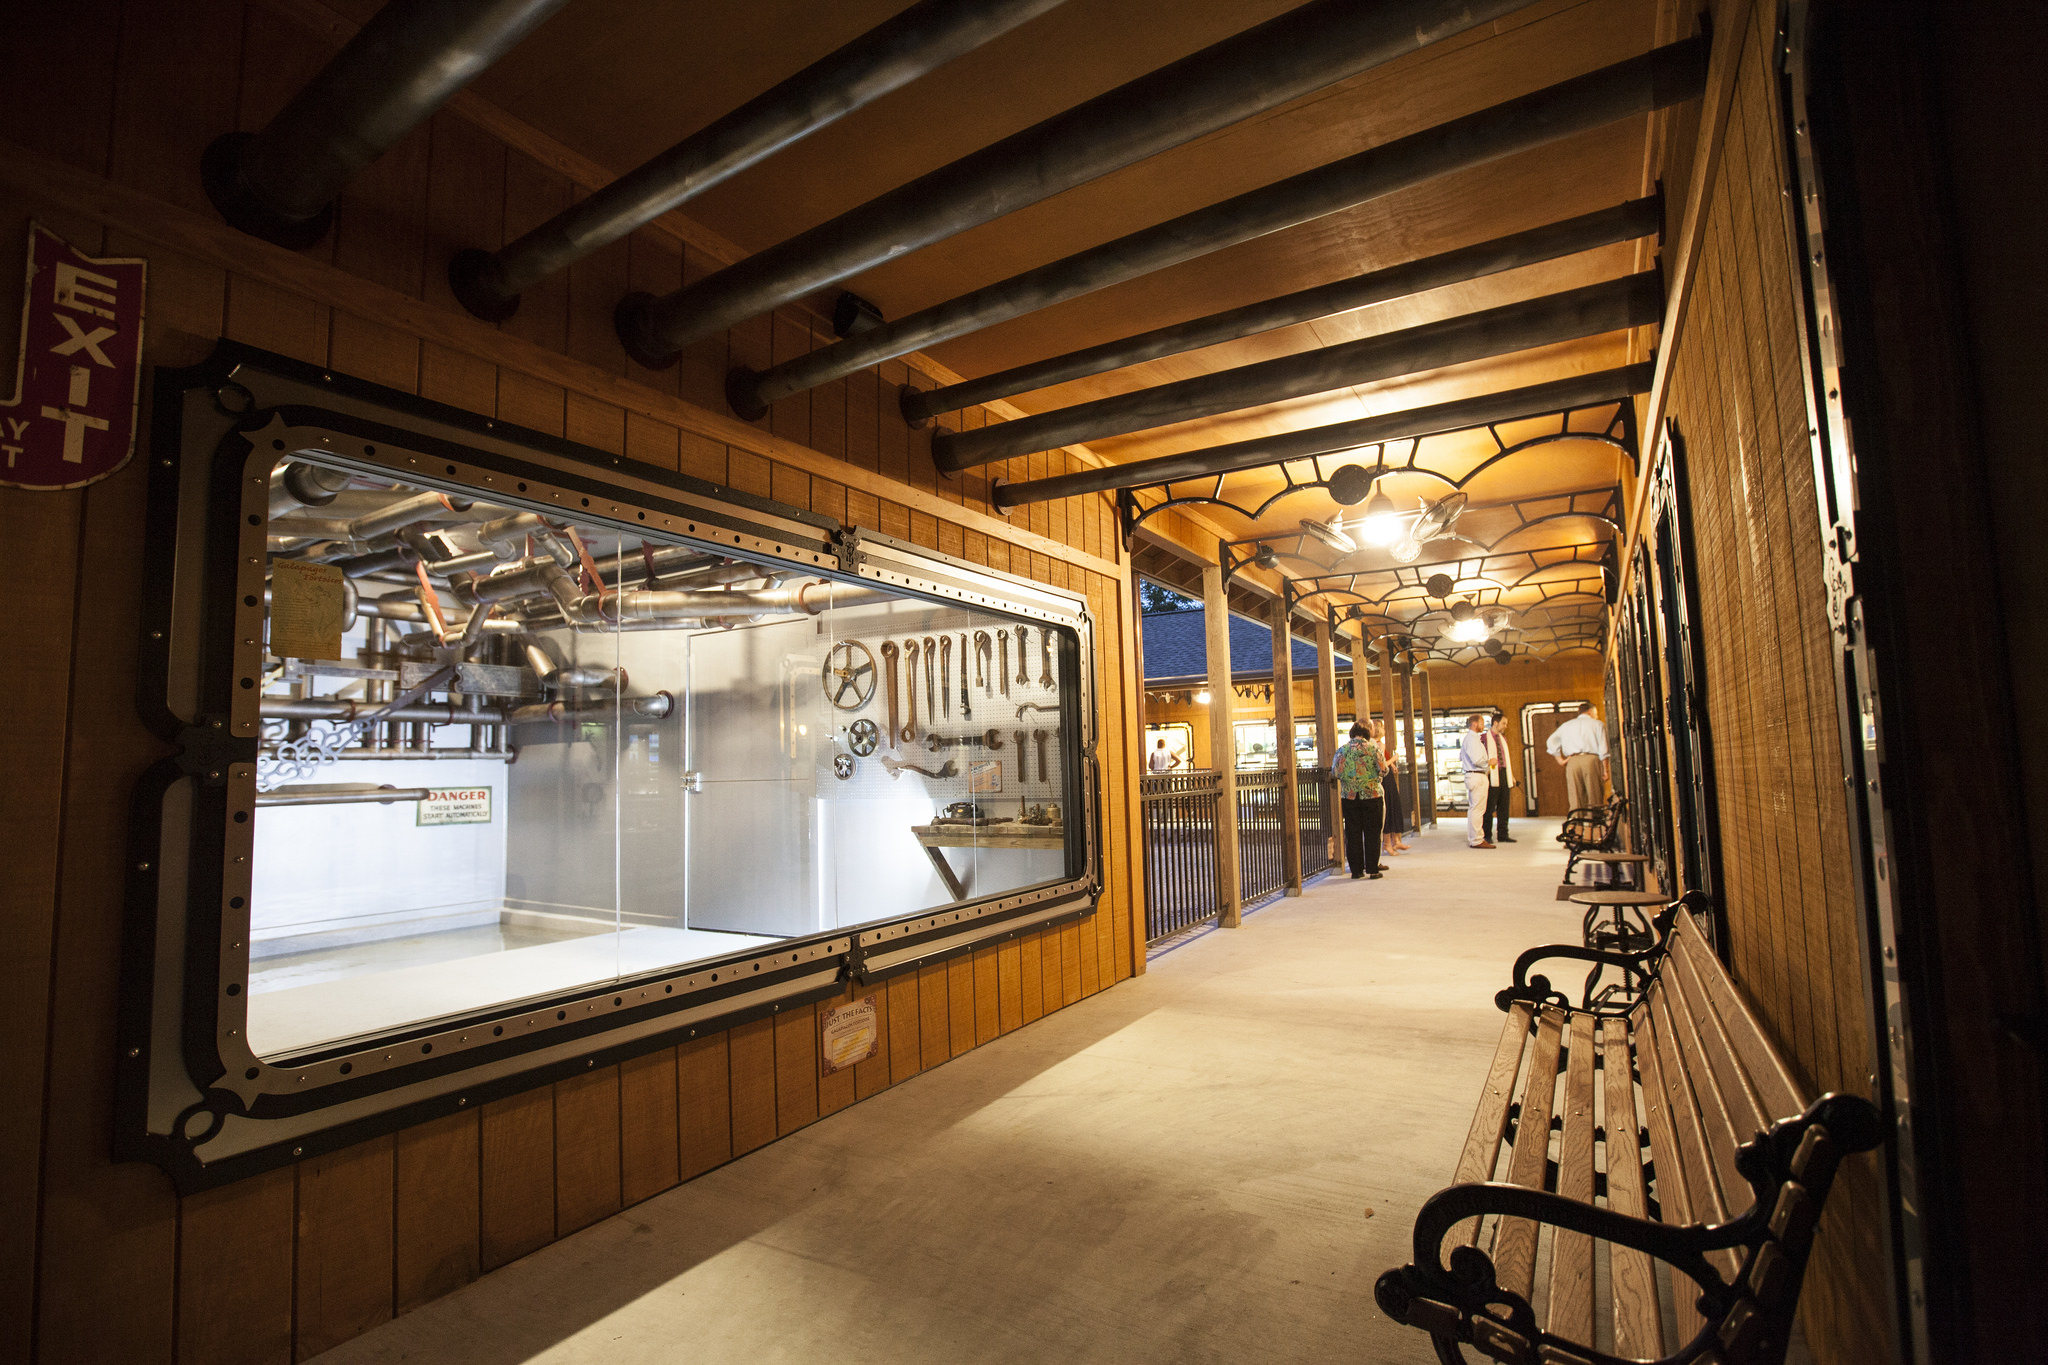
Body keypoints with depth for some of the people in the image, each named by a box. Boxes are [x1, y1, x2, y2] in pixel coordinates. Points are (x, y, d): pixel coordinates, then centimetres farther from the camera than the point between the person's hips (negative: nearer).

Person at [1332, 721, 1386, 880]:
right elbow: (1383, 769, -8)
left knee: (1353, 834, 7)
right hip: (1372, 795, -1)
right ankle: (1373, 869, 6)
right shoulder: (1373, 748, -3)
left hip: (1349, 796, 1)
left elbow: (1335, 772, -3)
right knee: (1372, 833, 6)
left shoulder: (1342, 750, 0)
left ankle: (1356, 870, 9)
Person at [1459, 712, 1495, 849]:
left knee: (1474, 809, 13)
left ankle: (1473, 838, 19)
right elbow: (1477, 760, -23)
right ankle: (1476, 840, -7)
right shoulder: (1472, 739, -14)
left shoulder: (1469, 739, 18)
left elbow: (1461, 757, 26)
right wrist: (1489, 762, -6)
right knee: (1477, 809, -9)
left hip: (1474, 777, 11)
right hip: (1477, 776, -11)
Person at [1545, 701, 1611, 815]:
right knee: (1595, 802, 0)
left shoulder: (1567, 725, 21)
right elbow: (1603, 750, 3)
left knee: (1575, 802, 0)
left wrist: (1560, 759, 15)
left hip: (1572, 762, 2)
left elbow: (1551, 742, 17)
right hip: (1592, 760, -2)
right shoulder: (1598, 724, 11)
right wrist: (1605, 769, 2)